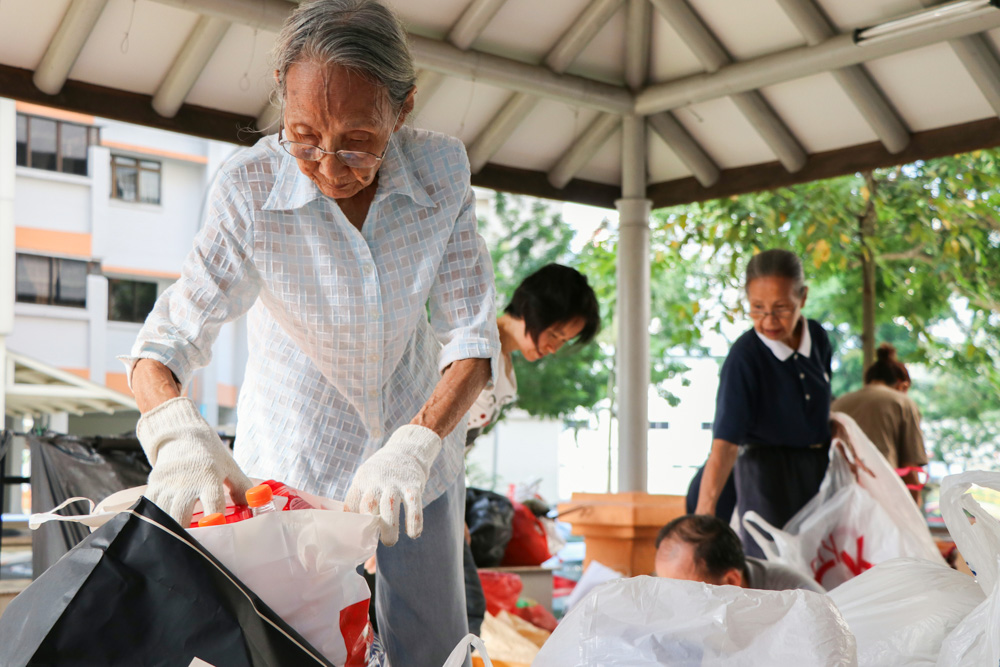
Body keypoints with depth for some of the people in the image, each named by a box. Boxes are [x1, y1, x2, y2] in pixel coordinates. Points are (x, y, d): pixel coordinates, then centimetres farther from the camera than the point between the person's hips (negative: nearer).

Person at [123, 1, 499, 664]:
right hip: (293, 457, -2)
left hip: (419, 441, 2)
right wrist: (174, 426, -45)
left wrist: (416, 445, -35)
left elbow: (472, 334, -18)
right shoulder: (251, 186, -23)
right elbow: (168, 339, -22)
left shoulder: (441, 168, -18)